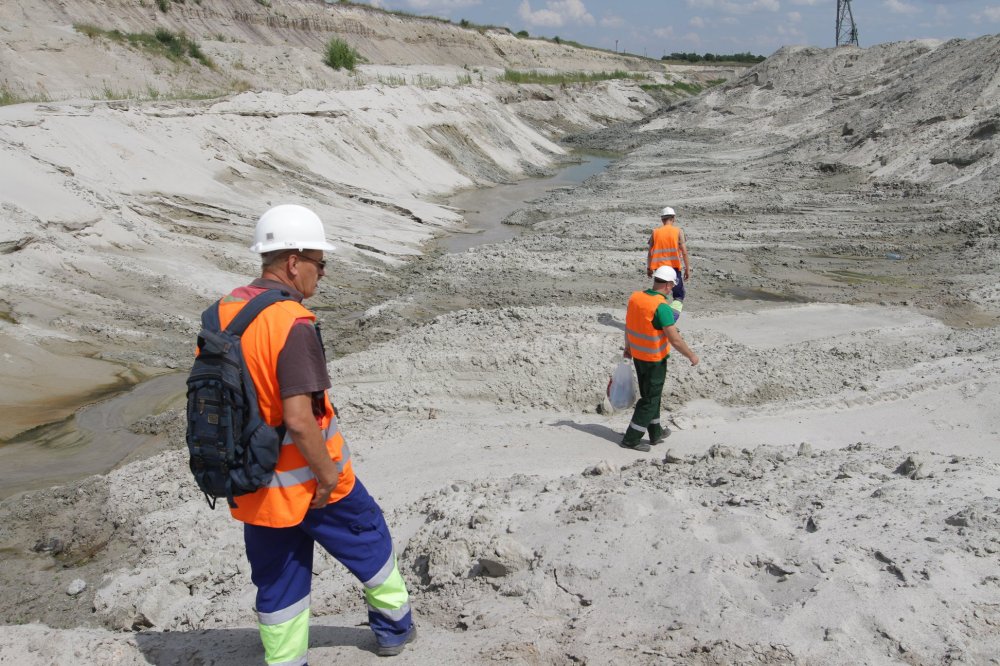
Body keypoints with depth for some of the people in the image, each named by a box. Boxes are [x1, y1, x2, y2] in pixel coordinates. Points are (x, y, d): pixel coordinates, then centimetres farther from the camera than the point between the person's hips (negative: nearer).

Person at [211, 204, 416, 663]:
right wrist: (328, 476, -16)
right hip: (308, 481, -5)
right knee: (368, 540, 21)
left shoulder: (221, 315, 0)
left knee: (277, 583, 18)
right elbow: (299, 419, -30)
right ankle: (394, 626, 40)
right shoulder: (293, 324, -24)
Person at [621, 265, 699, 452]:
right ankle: (631, 438, 8)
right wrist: (691, 356, -11)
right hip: (655, 360, -7)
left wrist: (628, 347, 25)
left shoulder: (635, 297, -4)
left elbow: (628, 325, 10)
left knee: (650, 394, 21)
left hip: (637, 355, 8)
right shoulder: (662, 307, -25)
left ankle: (656, 433, 34)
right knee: (650, 399, 5)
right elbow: (675, 340, -25)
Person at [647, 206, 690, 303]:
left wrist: (648, 268, 15)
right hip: (674, 267, -2)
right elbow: (684, 252, -8)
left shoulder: (655, 232, 2)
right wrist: (687, 268, -1)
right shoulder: (678, 231, -4)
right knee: (679, 294, 8)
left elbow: (650, 252, 4)